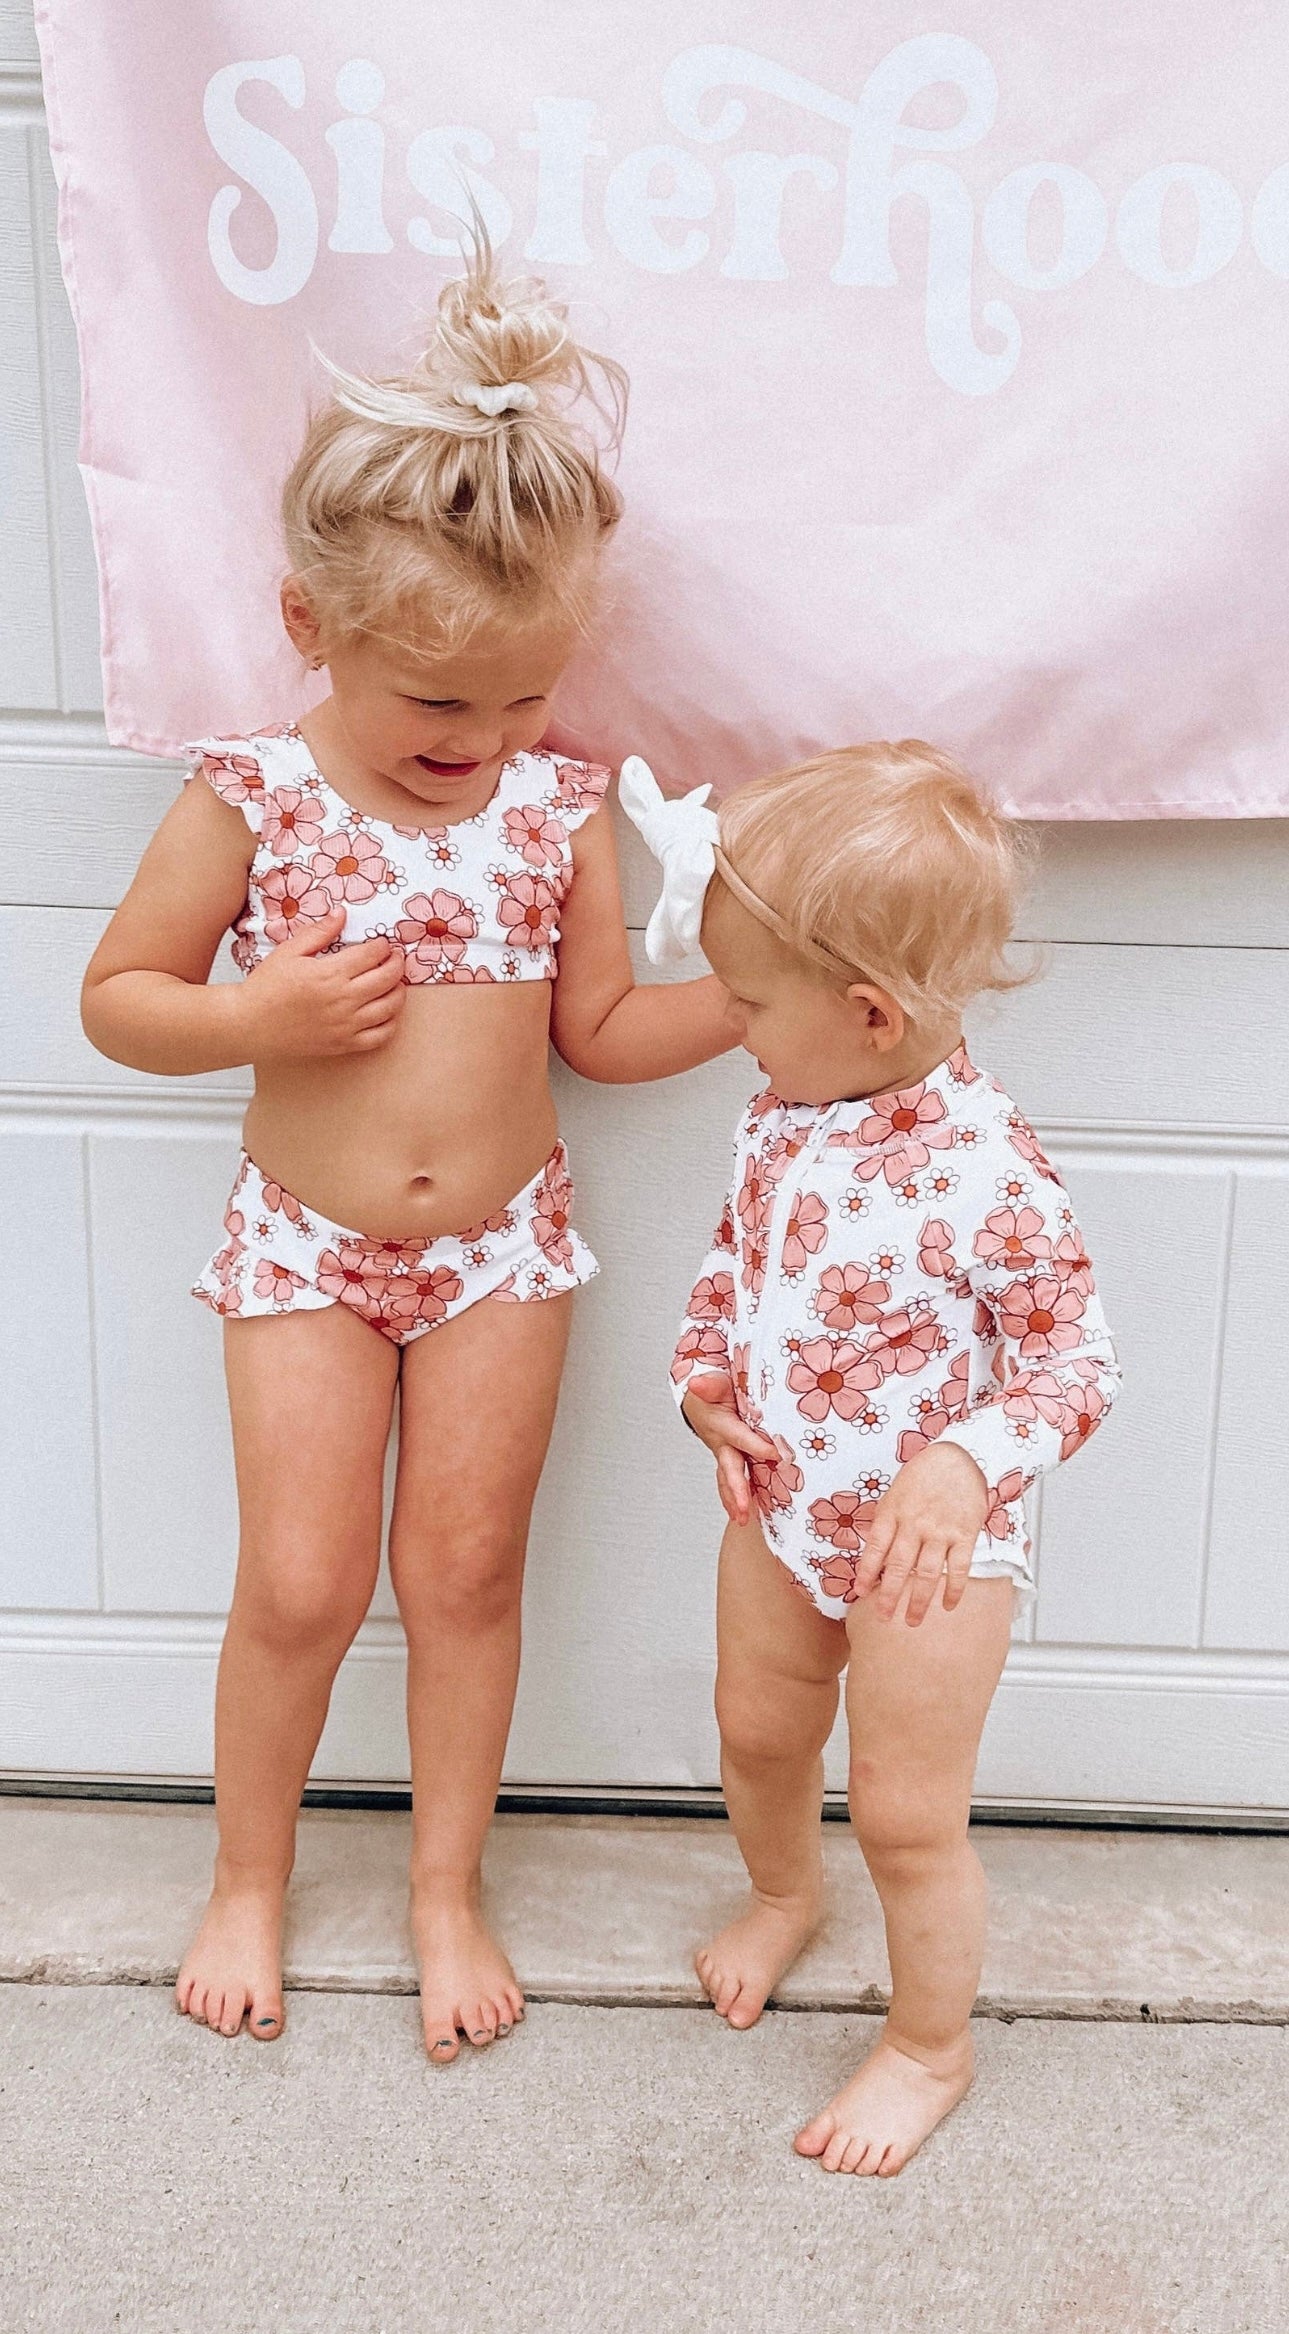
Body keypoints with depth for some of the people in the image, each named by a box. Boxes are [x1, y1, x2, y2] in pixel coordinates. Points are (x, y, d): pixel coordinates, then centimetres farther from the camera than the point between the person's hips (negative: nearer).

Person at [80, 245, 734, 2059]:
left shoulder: (559, 805, -6)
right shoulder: (251, 799, -13)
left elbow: (601, 1027, 2)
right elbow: (120, 994, -5)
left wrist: (751, 992, -13)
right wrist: (259, 1016, -23)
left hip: (503, 1246, 2)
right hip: (307, 1247, -1)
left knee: (465, 1571, 9)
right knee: (302, 1584, 4)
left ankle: (448, 1888, 30)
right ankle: (247, 1879, 31)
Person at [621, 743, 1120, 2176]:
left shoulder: (987, 1175, -28)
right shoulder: (784, 1118, -6)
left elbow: (1075, 1361, -19)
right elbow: (732, 1261, 11)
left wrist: (962, 1467, -34)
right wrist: (704, 1383, -5)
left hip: (930, 1545, -7)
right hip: (781, 1513, 7)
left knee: (907, 1817, 8)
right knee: (756, 1732, 26)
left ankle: (930, 2049, 34)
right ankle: (783, 1893, 58)